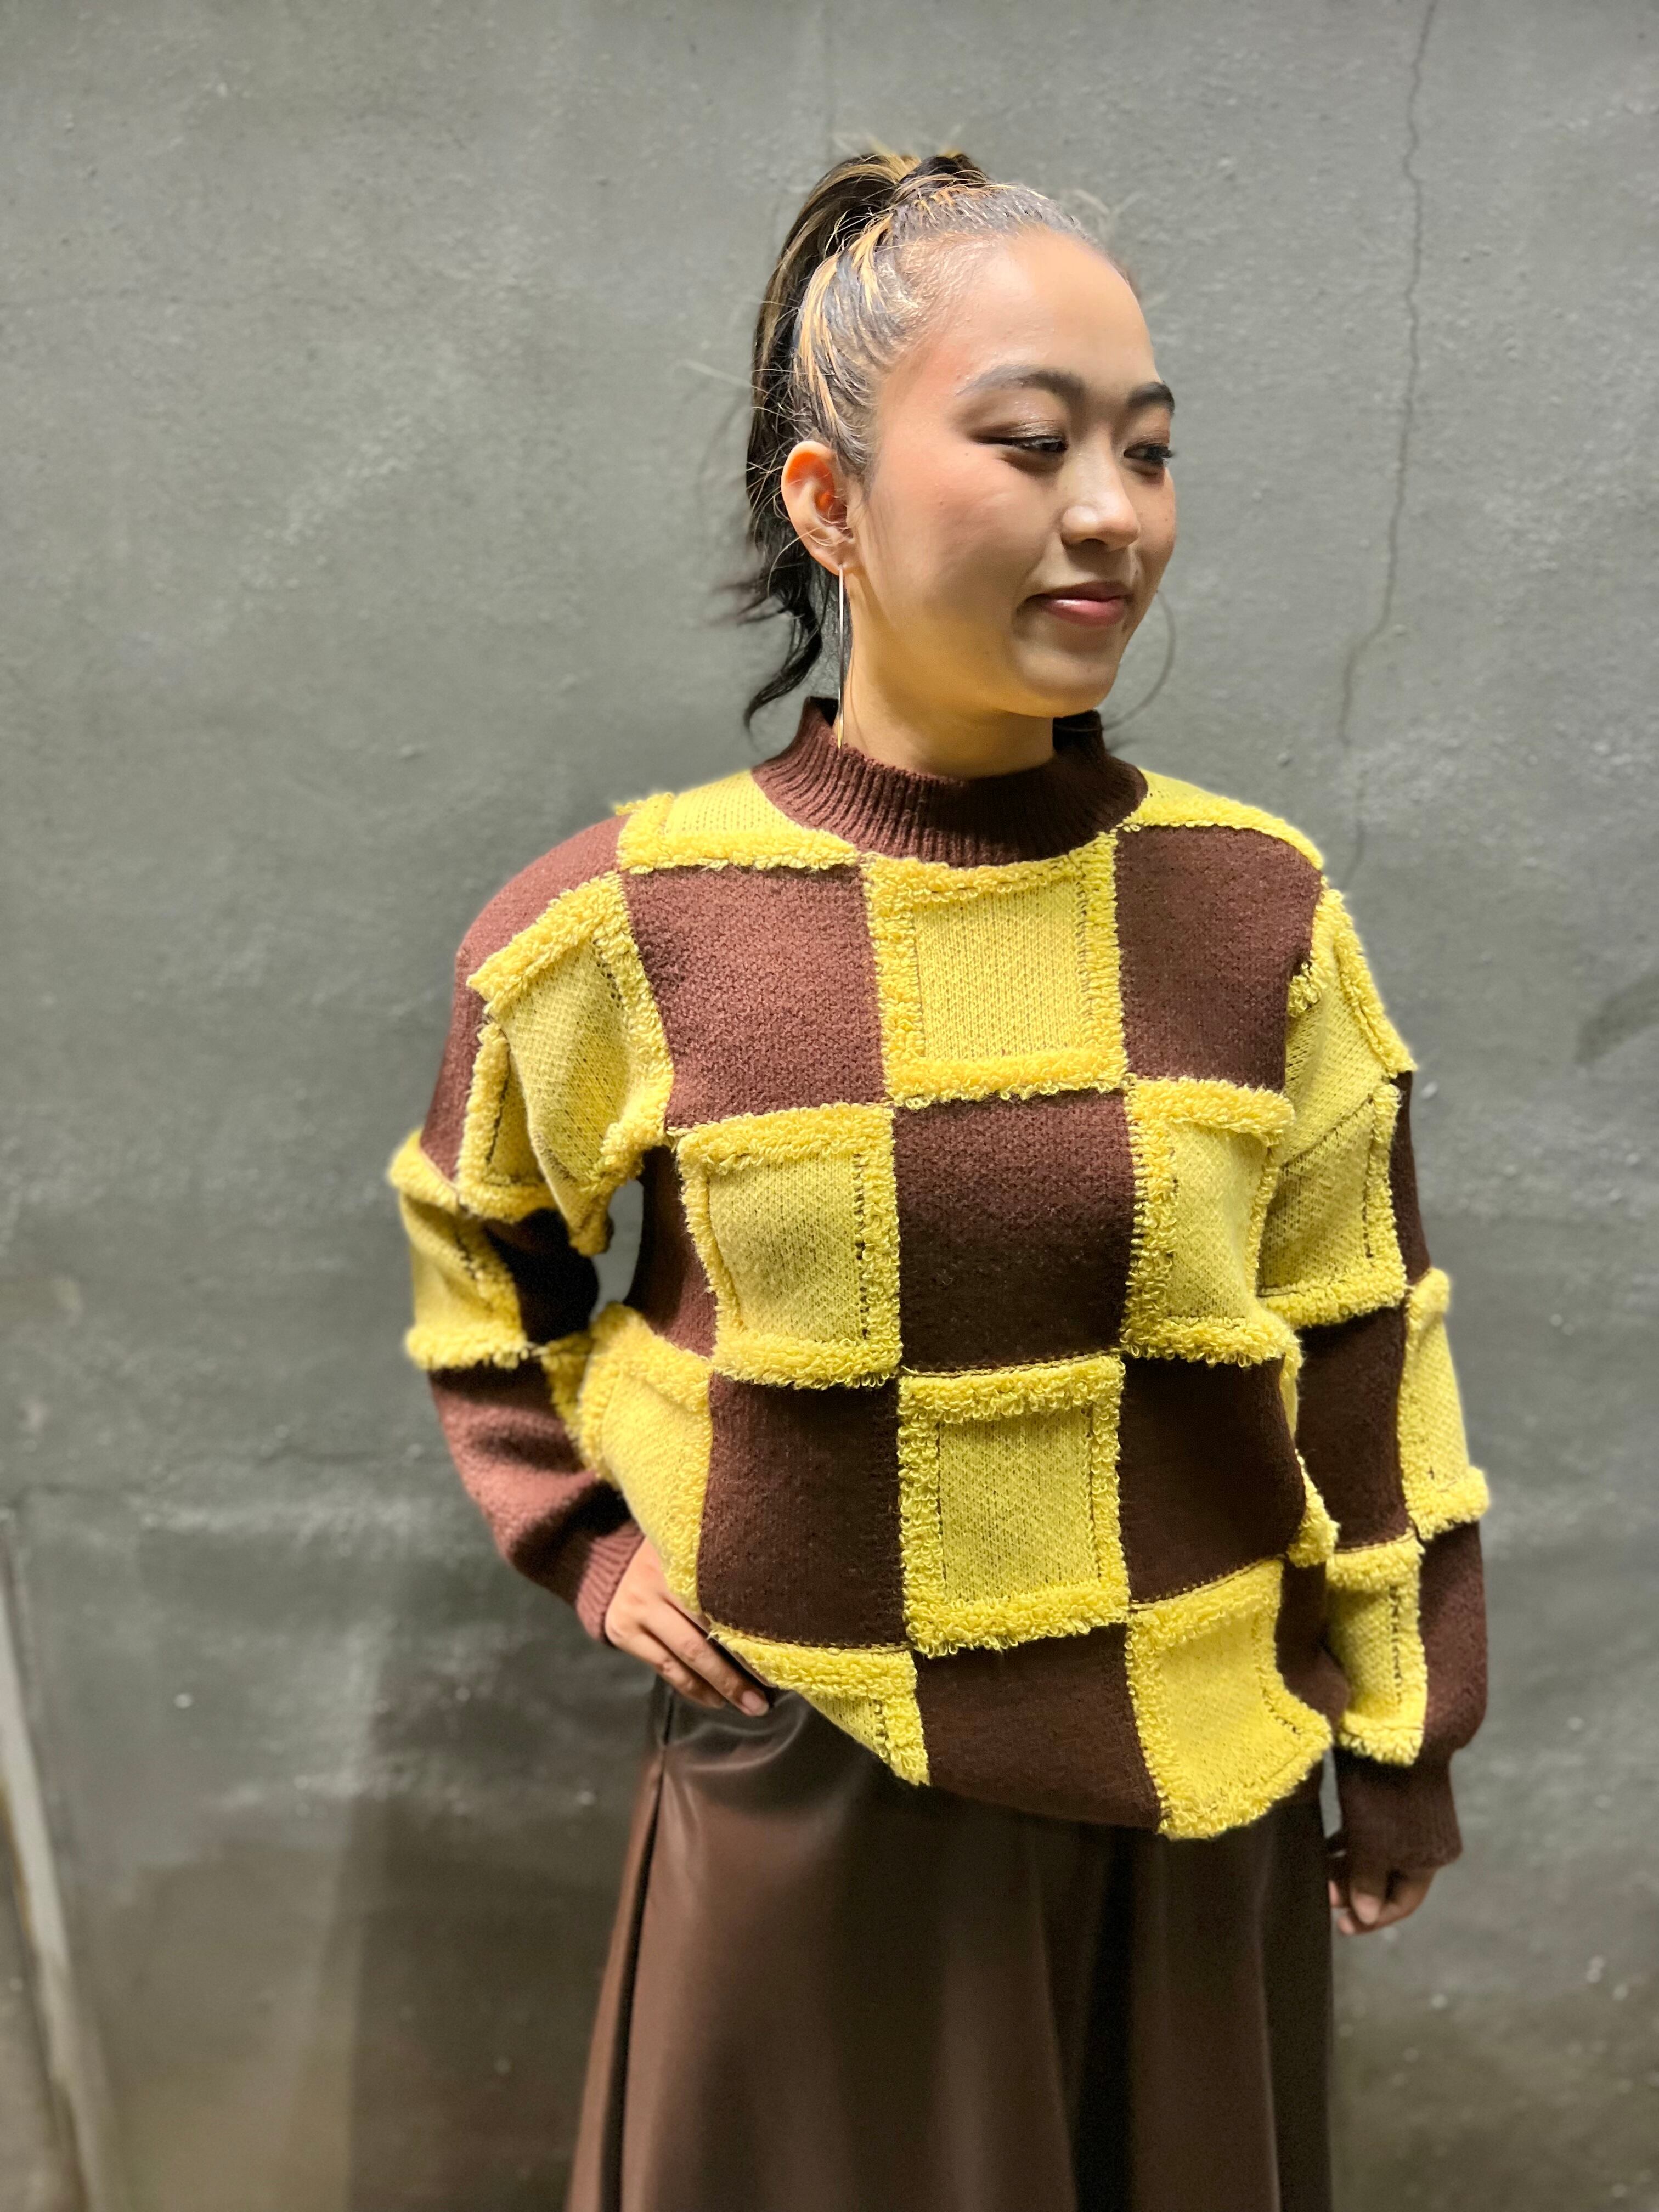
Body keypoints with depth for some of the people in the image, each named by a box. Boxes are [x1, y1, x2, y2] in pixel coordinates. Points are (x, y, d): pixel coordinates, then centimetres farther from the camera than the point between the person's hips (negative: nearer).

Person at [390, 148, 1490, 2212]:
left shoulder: (1258, 911, -8)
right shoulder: (626, 924, -13)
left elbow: (1363, 1355, 0)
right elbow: (482, 1264, 7)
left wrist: (1405, 1746, 6)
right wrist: (592, 1542, -1)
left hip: (1201, 1800, 2)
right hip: (810, 1801, -1)